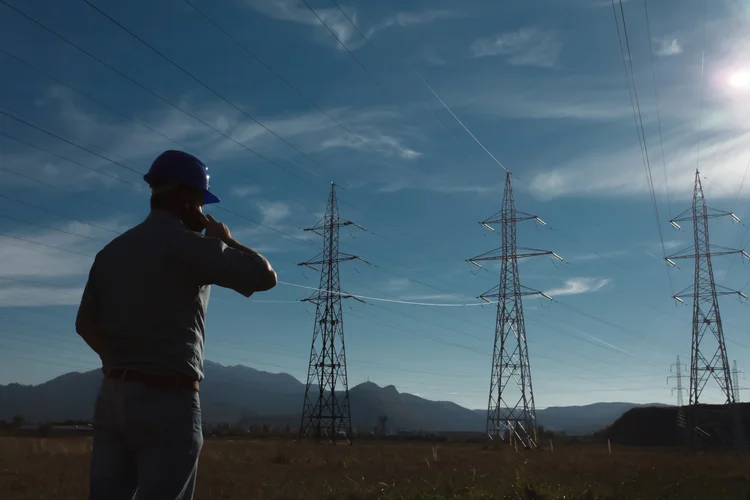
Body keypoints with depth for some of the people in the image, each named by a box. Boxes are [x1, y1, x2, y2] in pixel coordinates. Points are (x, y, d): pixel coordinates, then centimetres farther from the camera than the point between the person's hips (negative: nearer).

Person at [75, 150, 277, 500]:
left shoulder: (111, 250, 13)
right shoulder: (186, 243, -11)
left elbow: (86, 323, 16)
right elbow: (265, 277, -14)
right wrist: (226, 240, 1)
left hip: (112, 396, 7)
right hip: (168, 399, -7)